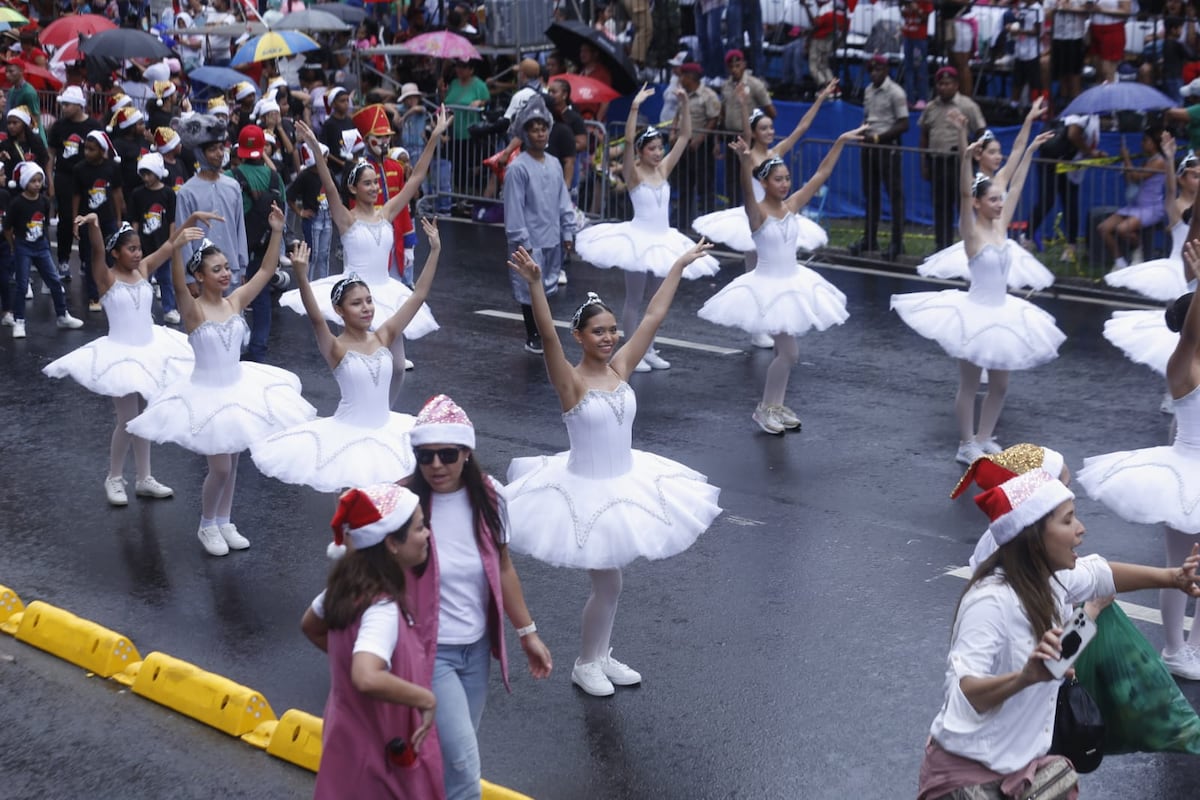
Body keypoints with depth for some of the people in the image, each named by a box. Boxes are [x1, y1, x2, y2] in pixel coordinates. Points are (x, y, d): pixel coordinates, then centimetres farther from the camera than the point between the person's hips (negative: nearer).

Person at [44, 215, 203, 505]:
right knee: (128, 421, -1)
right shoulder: (107, 278, -11)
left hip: (149, 350, 5)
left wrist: (192, 220, -20)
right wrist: (94, 225, -51)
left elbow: (170, 245, -5)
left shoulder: (144, 270, 2)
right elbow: (97, 251, -30)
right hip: (121, 354, -5)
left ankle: (144, 479, 25)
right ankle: (114, 479, 19)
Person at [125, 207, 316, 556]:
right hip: (207, 393, -5)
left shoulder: (236, 301, -3)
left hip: (239, 387, 5)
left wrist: (277, 232, -15)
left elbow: (266, 270, -2)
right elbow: (177, 279, -36)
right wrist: (185, 230, -49)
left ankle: (224, 522, 33)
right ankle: (207, 526, 23)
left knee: (232, 461, 16)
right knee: (220, 468, 0)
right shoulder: (193, 310, -18)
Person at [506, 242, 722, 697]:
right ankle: (586, 665, 23)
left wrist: (680, 265, 3)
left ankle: (601, 656, 36)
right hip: (586, 490, -6)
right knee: (608, 584, 2)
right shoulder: (571, 382, -18)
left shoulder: (620, 368, -2)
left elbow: (653, 317, 1)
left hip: (627, 484, 6)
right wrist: (535, 284, -48)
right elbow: (547, 335, -34)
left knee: (608, 580, 18)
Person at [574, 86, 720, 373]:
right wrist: (634, 108, -35)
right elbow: (628, 142, -27)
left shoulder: (664, 169, 4)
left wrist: (684, 104, -8)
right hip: (638, 238, -6)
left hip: (663, 239, 6)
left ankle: (648, 349, 23)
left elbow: (685, 136, 3)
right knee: (634, 299, 3)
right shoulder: (633, 174, -10)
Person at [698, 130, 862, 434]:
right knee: (790, 352, -6)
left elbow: (821, 174, 1)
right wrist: (745, 161, -57)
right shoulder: (757, 212, -16)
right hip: (768, 286, -6)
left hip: (794, 283, 7)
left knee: (784, 351, 15)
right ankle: (764, 408, 11)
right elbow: (747, 191, -37)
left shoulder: (792, 205, 0)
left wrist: (840, 141, -4)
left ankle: (775, 405, 30)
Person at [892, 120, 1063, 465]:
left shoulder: (1000, 227, 4)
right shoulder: (972, 232, -13)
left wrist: (1031, 150, 10)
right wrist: (965, 156, -40)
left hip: (1002, 313, 7)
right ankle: (966, 445, 15)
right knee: (969, 384, 4)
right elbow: (965, 194, -27)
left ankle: (984, 439, 27)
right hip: (975, 313, -7)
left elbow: (1016, 186, 8)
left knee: (1000, 385, 12)